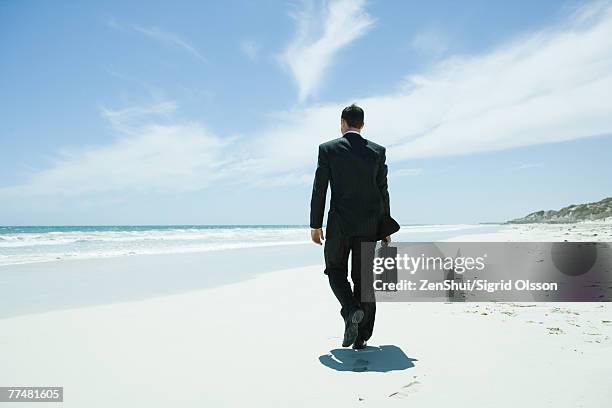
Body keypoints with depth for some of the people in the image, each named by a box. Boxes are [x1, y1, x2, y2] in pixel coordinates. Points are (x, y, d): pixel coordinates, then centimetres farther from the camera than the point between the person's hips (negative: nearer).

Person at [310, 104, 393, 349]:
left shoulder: (328, 149, -2)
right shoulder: (378, 151, 5)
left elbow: (319, 189, -4)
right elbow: (383, 191, 6)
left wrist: (316, 225, 2)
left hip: (339, 223, -2)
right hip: (369, 224, 3)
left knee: (336, 271, 15)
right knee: (364, 277, 8)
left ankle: (351, 311, -10)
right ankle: (361, 336, 12)